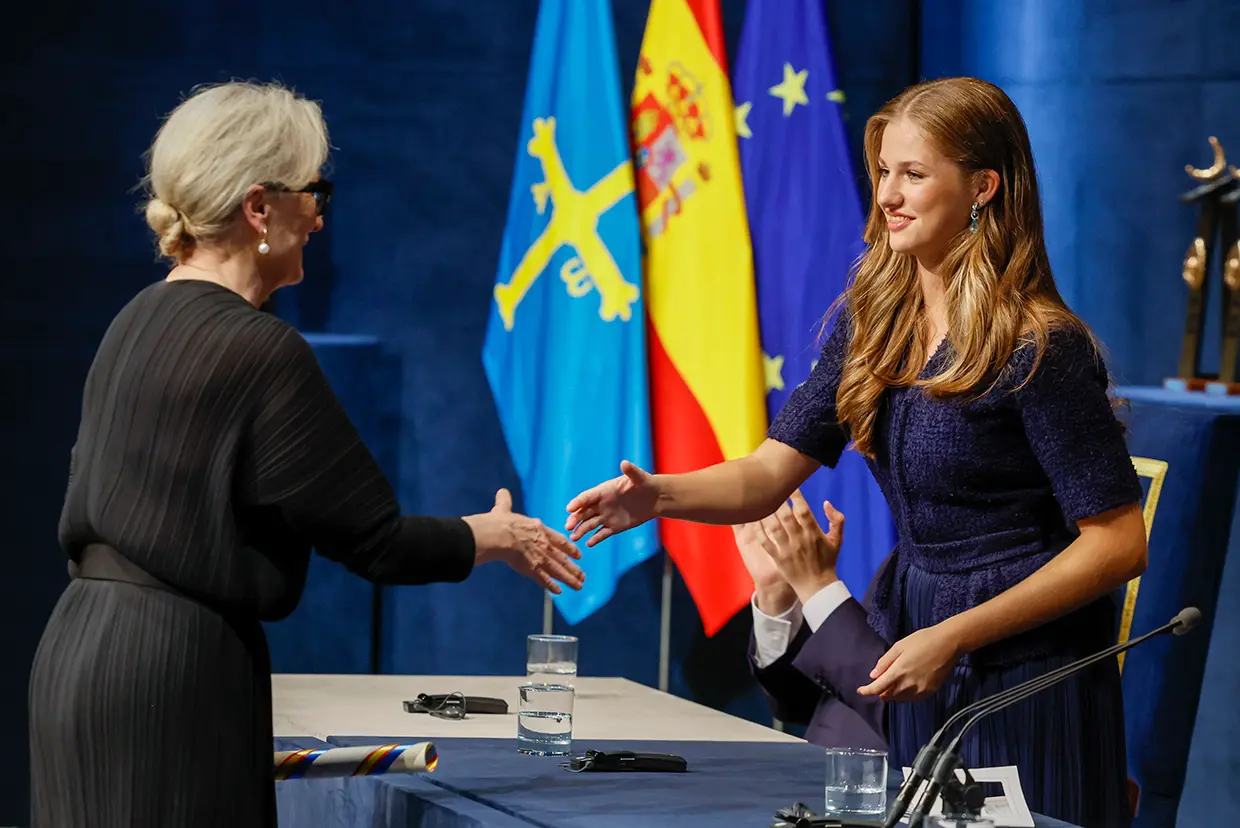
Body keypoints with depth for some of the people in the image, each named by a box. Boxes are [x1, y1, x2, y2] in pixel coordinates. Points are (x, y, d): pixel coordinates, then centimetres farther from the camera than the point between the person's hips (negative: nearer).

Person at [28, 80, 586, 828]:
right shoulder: (261, 350, -15)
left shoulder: (138, 323, 11)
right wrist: (494, 538, 6)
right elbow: (374, 540, -10)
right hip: (174, 671, -9)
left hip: (82, 646, 9)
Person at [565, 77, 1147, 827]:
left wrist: (952, 639, -21)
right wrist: (659, 496, -18)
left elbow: (1119, 545, -18)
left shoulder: (1041, 348, -17)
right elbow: (770, 473, 2)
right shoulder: (874, 321, 4)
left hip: (1025, 676, -7)